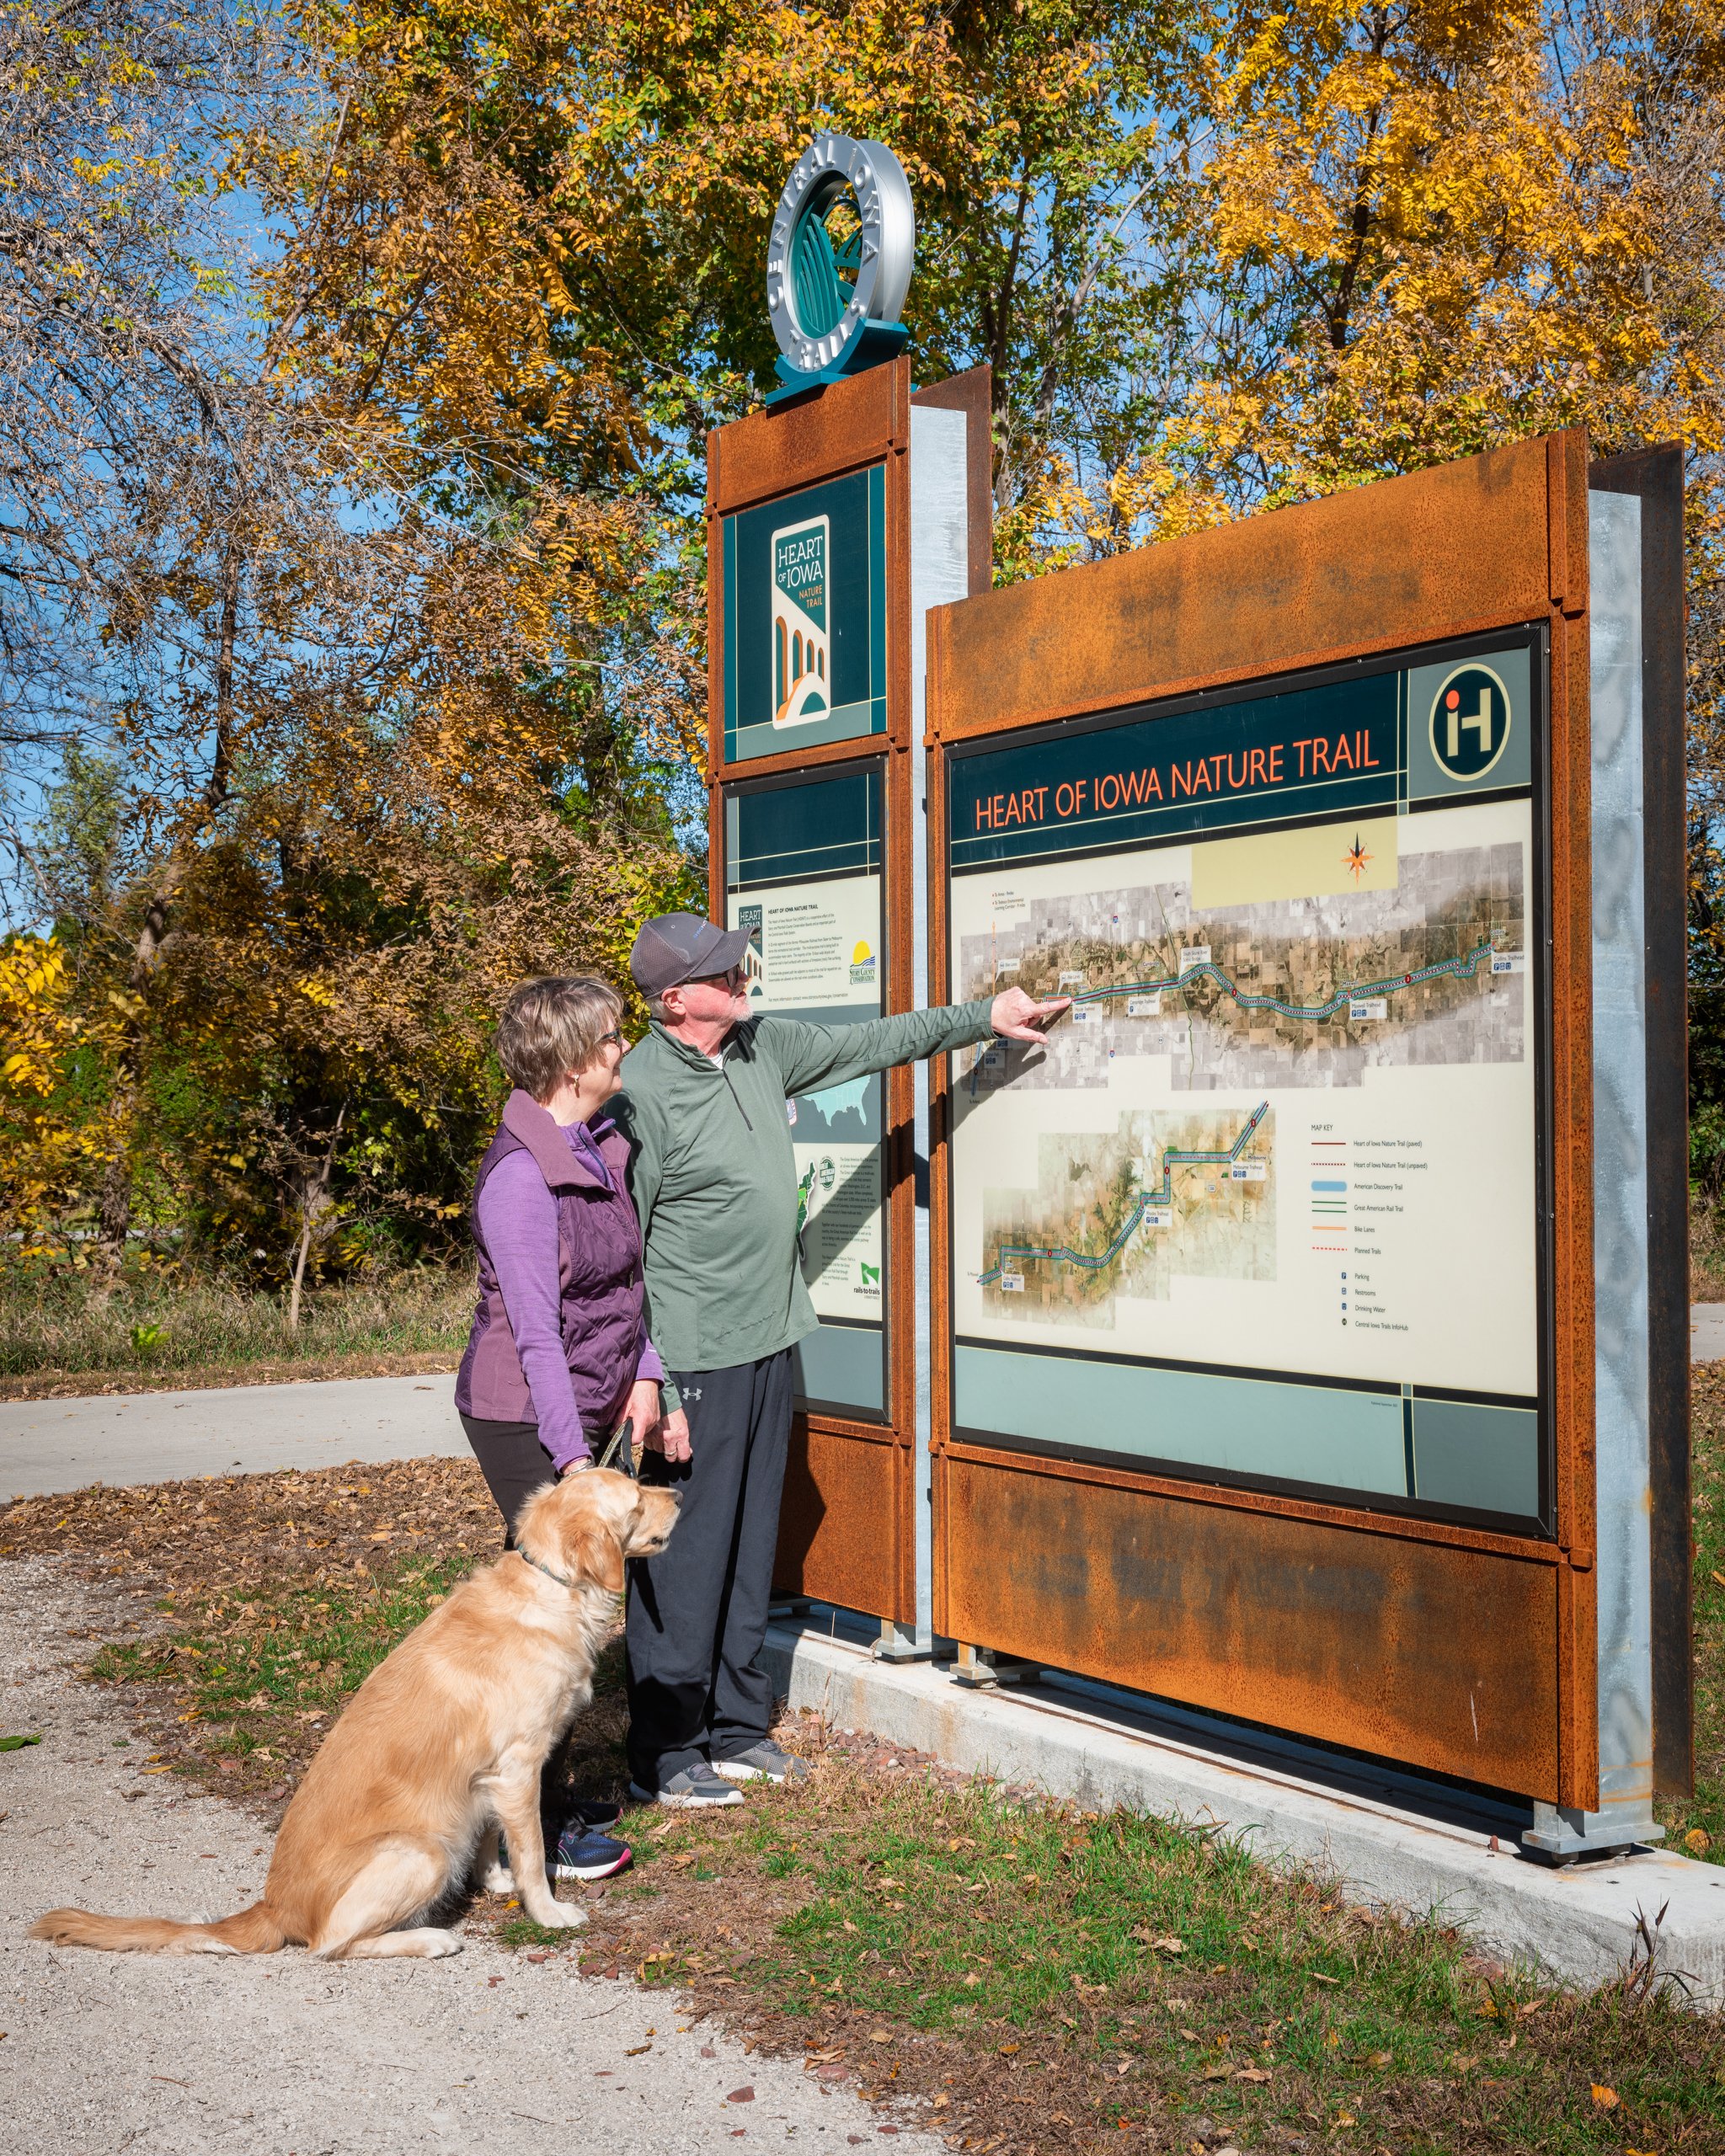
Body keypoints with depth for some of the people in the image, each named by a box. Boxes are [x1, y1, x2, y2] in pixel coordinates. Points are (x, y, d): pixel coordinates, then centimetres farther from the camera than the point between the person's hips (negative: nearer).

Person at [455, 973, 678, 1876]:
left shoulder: (602, 1143, 6)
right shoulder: (520, 1175, -21)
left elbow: (627, 1272, 16)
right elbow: (535, 1330, -22)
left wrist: (644, 1375, 5)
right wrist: (572, 1459, -20)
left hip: (586, 1409, 9)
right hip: (526, 1419, -9)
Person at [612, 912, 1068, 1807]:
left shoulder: (763, 1047, 5)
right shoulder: (639, 1095, -17)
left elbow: (868, 1044, 22)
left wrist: (982, 1017, 19)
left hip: (769, 1344, 8)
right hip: (692, 1363, -8)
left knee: (750, 1548, 15)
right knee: (682, 1558, 0)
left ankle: (735, 1729, 28)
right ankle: (664, 1758, 12)